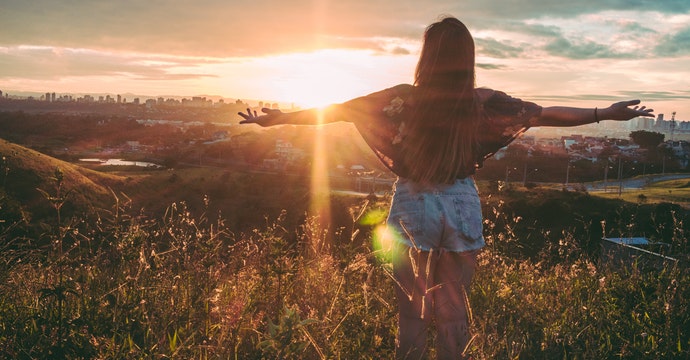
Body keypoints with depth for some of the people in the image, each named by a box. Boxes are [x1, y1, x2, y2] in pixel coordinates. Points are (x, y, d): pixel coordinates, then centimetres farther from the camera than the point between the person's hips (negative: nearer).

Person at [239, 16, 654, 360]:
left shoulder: (405, 99, -12)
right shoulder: (483, 102, -9)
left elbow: (336, 110, -6)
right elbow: (545, 113, 0)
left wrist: (275, 118, 4)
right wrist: (607, 113, 11)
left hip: (414, 209, -1)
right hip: (461, 209, 1)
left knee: (412, 309, 11)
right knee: (454, 310, 13)